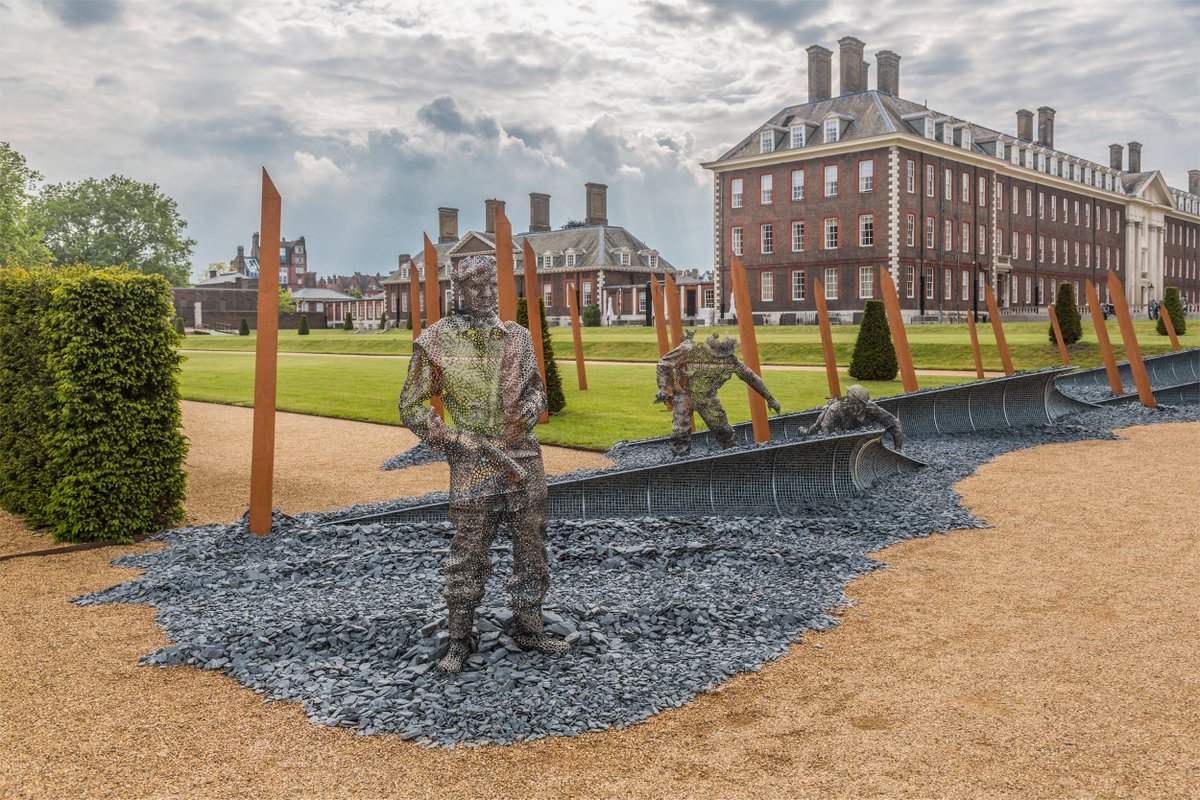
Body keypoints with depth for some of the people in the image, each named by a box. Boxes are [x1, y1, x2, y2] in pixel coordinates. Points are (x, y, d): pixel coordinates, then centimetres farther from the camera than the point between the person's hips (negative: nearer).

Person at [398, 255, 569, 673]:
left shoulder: (517, 337, 7)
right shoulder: (435, 342, -3)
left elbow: (537, 388, 17)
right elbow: (411, 407, 0)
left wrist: (530, 407, -7)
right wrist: (458, 440, -10)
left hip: (524, 459, 4)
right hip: (473, 466, -4)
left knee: (532, 548, 11)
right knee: (469, 556, 2)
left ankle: (528, 630, 27)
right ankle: (459, 642, 18)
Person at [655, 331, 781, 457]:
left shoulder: (730, 359, -15)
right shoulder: (689, 350, -25)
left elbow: (750, 376, -4)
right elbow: (664, 364, -14)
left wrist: (770, 398, 1)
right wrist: (663, 388, -25)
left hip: (708, 397, 3)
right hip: (684, 394, -3)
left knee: (723, 431, 2)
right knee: (680, 433, -14)